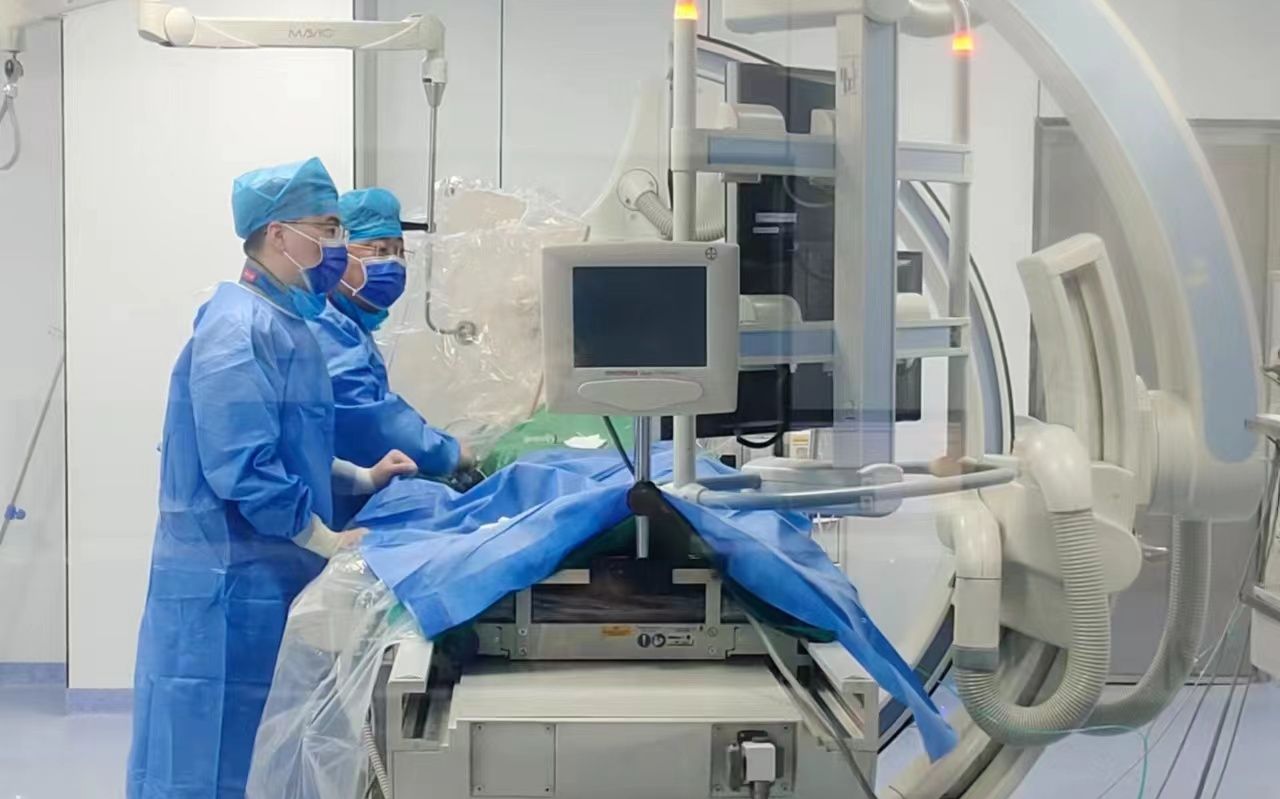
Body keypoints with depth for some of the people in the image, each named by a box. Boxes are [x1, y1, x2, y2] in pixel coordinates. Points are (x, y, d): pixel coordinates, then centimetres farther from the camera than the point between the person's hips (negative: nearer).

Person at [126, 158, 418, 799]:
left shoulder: (282, 323, 14)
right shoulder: (241, 329, -18)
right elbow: (242, 470, -24)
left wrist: (362, 478, 11)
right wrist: (329, 542, -17)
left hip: (267, 577, 10)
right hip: (229, 581, -10)